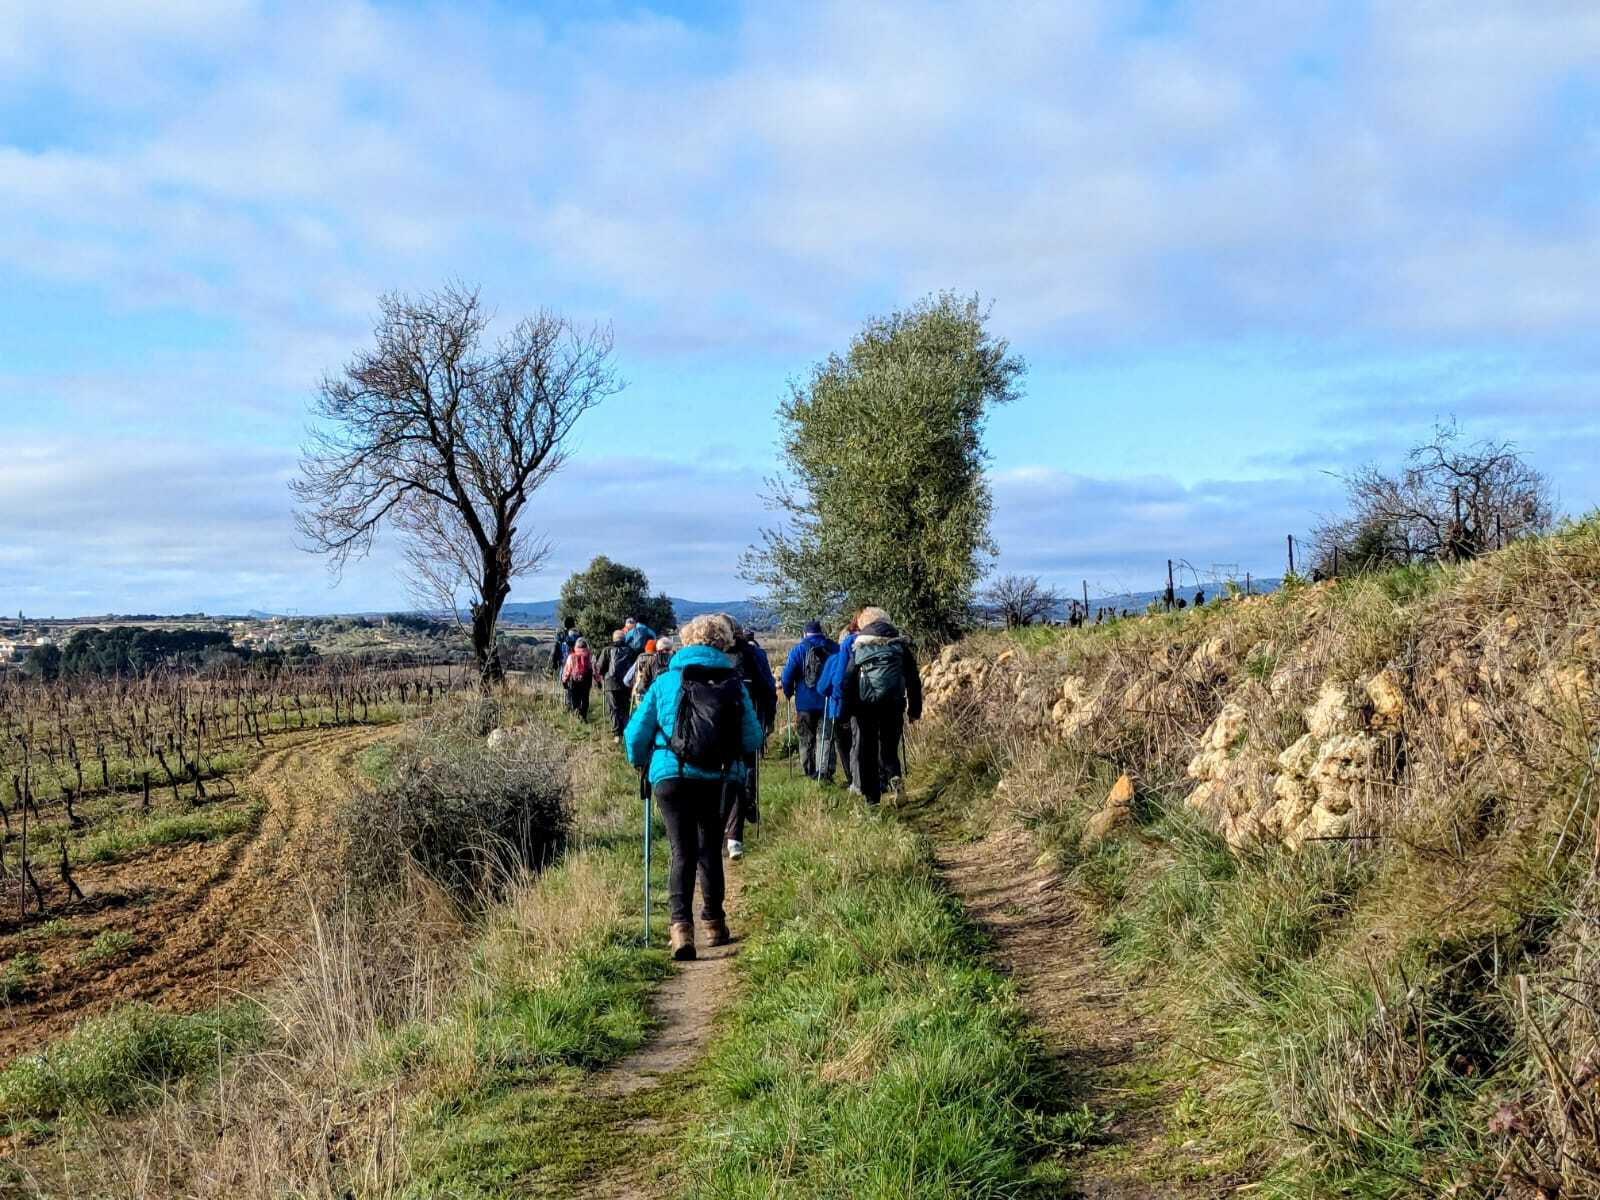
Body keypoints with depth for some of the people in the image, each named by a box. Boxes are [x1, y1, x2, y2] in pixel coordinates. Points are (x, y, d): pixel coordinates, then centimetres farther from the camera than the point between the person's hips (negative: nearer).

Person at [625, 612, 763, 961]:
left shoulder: (666, 680, 1)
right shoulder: (735, 684, 1)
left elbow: (636, 733, 3)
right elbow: (753, 740, 2)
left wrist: (640, 763, 23)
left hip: (672, 777, -1)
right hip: (720, 780, 1)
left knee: (683, 852, 2)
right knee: (710, 850, 18)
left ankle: (681, 925, -16)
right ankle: (714, 924, 27)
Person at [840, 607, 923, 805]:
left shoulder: (858, 647, 6)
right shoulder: (900, 645, 9)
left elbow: (848, 679, 2)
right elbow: (913, 679, 10)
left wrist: (847, 709, 5)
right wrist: (914, 709, 15)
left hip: (866, 702, -1)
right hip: (893, 702, 1)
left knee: (866, 749, 7)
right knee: (889, 744, 15)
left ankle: (871, 795, 6)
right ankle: (893, 775, -15)